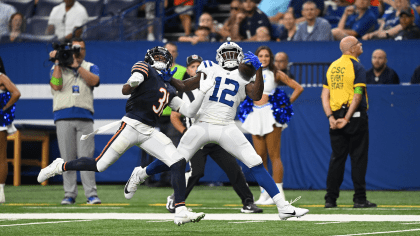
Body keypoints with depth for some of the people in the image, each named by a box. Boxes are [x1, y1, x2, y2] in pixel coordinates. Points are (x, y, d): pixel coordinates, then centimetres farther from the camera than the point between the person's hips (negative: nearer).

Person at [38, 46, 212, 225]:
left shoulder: (169, 90, 25)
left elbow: (189, 111, 25)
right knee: (99, 166, -6)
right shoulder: (145, 69, 5)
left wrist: (202, 92, 16)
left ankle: (181, 212, -14)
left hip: (149, 133, 6)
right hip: (131, 126, -6)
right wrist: (131, 84, -35)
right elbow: (124, 90, -11)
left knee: (178, 163, -11)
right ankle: (60, 166, 17)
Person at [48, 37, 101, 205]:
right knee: (67, 157, -2)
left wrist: (76, 65, -10)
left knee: (86, 157, -8)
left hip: (85, 118, 0)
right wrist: (58, 63, -3)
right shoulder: (57, 68, 15)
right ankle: (69, 194, 1)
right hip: (64, 118, 0)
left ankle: (91, 194, -9)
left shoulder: (90, 67, 15)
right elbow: (56, 86, -4)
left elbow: (94, 81, -7)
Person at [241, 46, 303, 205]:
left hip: (270, 114, -5)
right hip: (255, 115, 5)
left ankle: (278, 193, -7)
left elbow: (298, 88, 3)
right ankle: (264, 193, 7)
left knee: (274, 156, -8)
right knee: (260, 157, 3)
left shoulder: (276, 74, 2)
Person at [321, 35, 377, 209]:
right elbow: (357, 95, -16)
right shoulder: (357, 67, -7)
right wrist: (347, 118, -16)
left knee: (337, 157, 8)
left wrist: (331, 117, -1)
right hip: (356, 116, -6)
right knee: (358, 157, -1)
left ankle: (330, 199, 5)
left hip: (335, 116, 6)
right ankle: (359, 199, -1)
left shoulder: (332, 67, 12)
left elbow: (324, 95, 7)